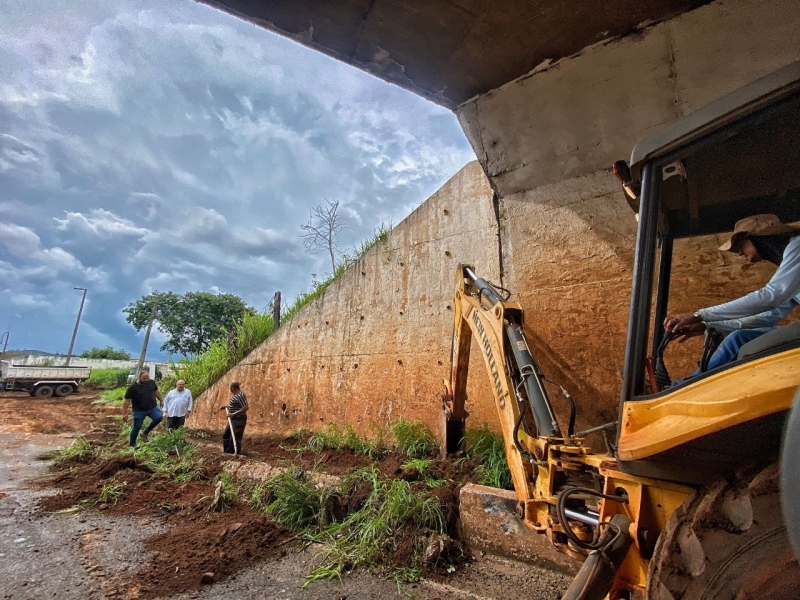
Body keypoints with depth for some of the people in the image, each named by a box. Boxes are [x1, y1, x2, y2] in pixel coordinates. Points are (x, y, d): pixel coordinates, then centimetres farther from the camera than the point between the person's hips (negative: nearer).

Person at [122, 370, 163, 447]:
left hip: (152, 408, 3)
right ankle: (132, 445, 28)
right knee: (137, 427, 5)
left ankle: (145, 433, 2)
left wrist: (161, 400, 19)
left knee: (159, 417, -20)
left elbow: (156, 392, 14)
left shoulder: (151, 382, -2)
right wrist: (125, 414, -12)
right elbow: (127, 401, -12)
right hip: (139, 411, -3)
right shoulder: (132, 387, -14)